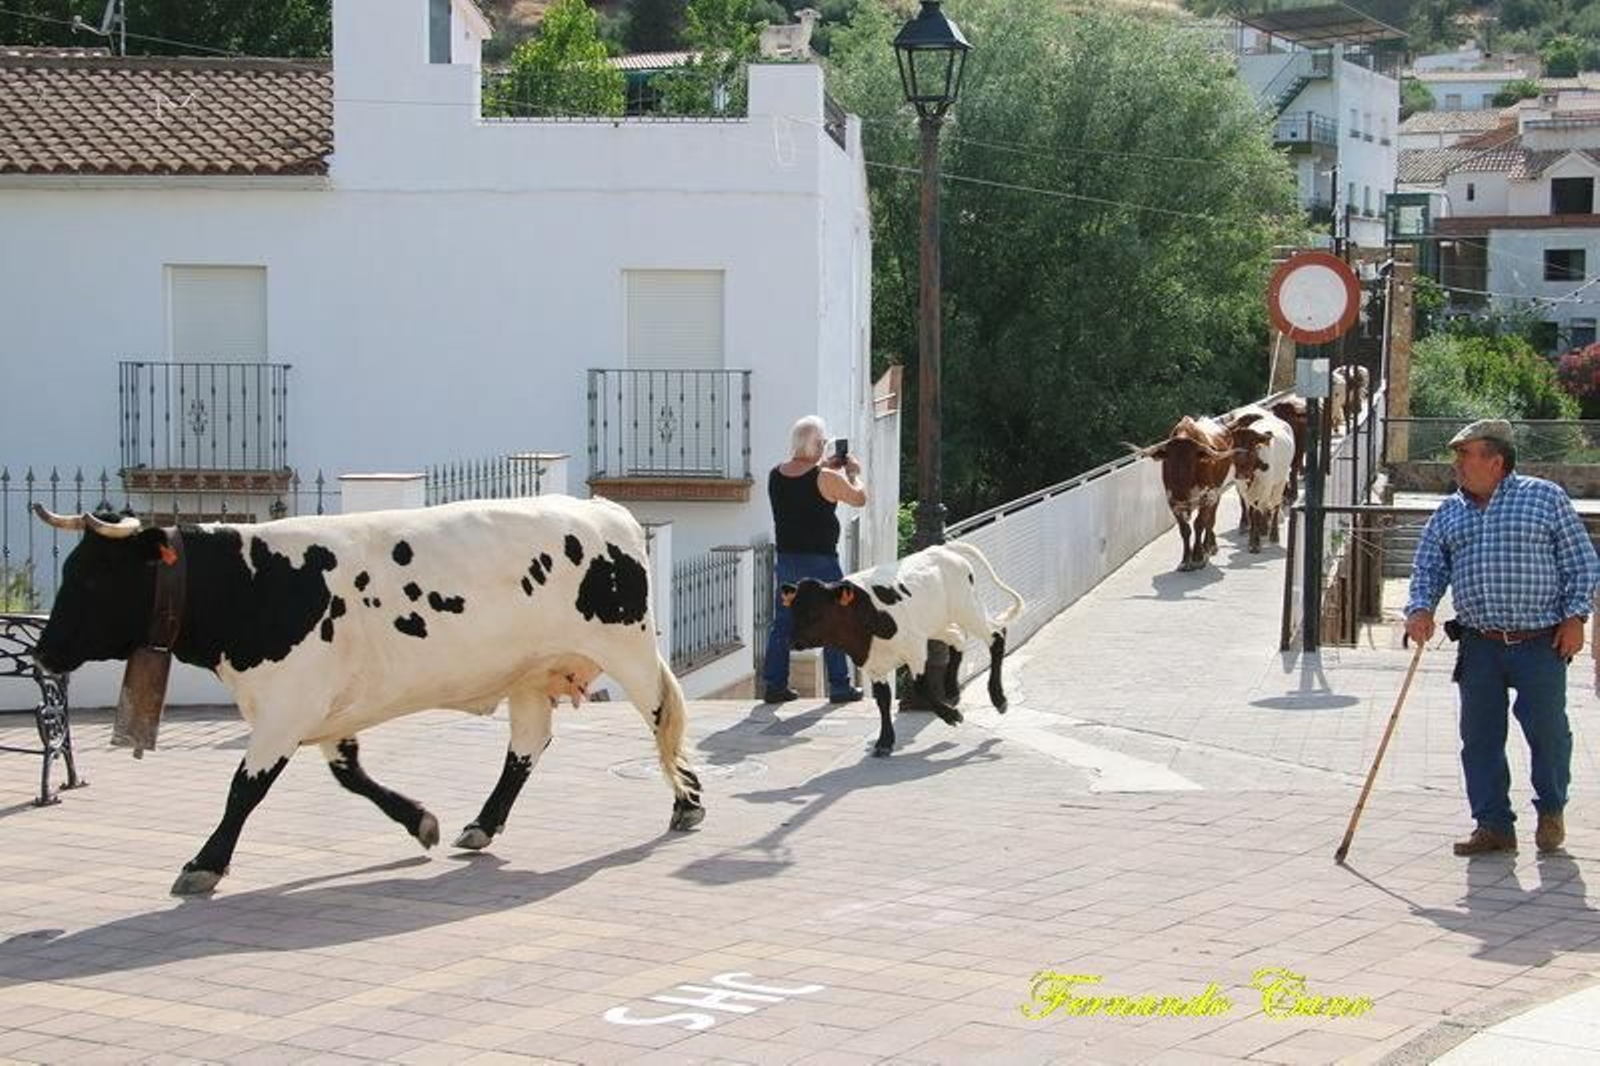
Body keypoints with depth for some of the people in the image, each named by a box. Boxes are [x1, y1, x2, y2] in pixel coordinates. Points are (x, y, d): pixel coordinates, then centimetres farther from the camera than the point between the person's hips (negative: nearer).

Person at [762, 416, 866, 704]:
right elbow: (860, 497, -2)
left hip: (786, 558, 5)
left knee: (782, 623, 11)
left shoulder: (776, 475, 1)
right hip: (820, 561, -5)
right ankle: (840, 686, 10)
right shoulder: (827, 479, -15)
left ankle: (774, 684, 9)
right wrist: (853, 472, 15)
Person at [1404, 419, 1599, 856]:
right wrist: (1420, 608, -8)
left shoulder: (1545, 498, 1)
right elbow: (1428, 569, 12)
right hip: (1479, 647, 4)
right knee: (1480, 738, 2)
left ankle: (1551, 811, 24)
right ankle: (1494, 825, 12)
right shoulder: (1448, 514, 11)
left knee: (1548, 731, 1)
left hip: (1540, 643, -3)